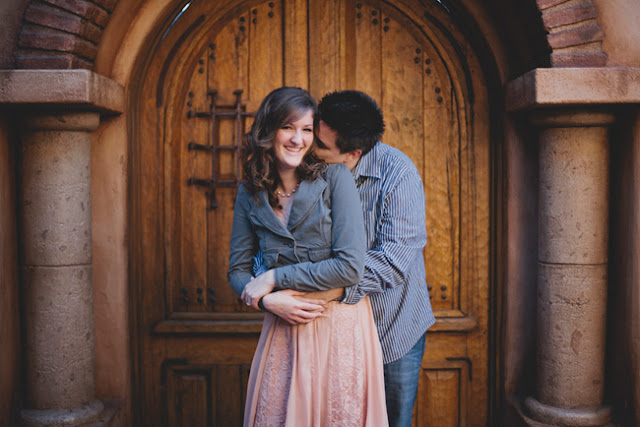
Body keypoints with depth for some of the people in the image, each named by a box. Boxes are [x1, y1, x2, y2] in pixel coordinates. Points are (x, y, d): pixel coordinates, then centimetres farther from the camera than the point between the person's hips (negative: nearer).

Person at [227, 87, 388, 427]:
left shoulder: (335, 178, -9)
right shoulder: (250, 194, 3)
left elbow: (350, 266, -16)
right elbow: (237, 270, 7)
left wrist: (273, 278, -13)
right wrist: (269, 300, -13)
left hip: (340, 327, -2)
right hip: (284, 332, 3)